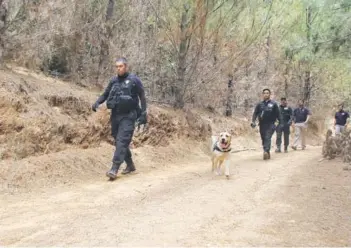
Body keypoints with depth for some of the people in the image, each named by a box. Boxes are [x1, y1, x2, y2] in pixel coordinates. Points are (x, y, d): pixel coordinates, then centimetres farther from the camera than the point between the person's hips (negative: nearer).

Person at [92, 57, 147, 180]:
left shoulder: (134, 80, -5)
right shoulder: (113, 81, 8)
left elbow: (142, 97, -2)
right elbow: (105, 94, 14)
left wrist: (143, 114, -8)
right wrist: (97, 102, -6)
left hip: (128, 116, -6)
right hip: (115, 115, 6)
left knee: (122, 141, -14)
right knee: (119, 141, 12)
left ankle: (114, 169, -19)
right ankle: (130, 165, 29)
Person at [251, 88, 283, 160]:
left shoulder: (273, 104, 5)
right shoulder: (259, 104, 11)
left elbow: (278, 114, 5)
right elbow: (255, 113, 6)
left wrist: (280, 123, -2)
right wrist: (253, 121, -10)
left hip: (270, 125, -3)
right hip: (262, 125, 3)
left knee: (268, 138, -20)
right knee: (264, 139, 7)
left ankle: (266, 151, -33)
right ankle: (267, 153, 18)